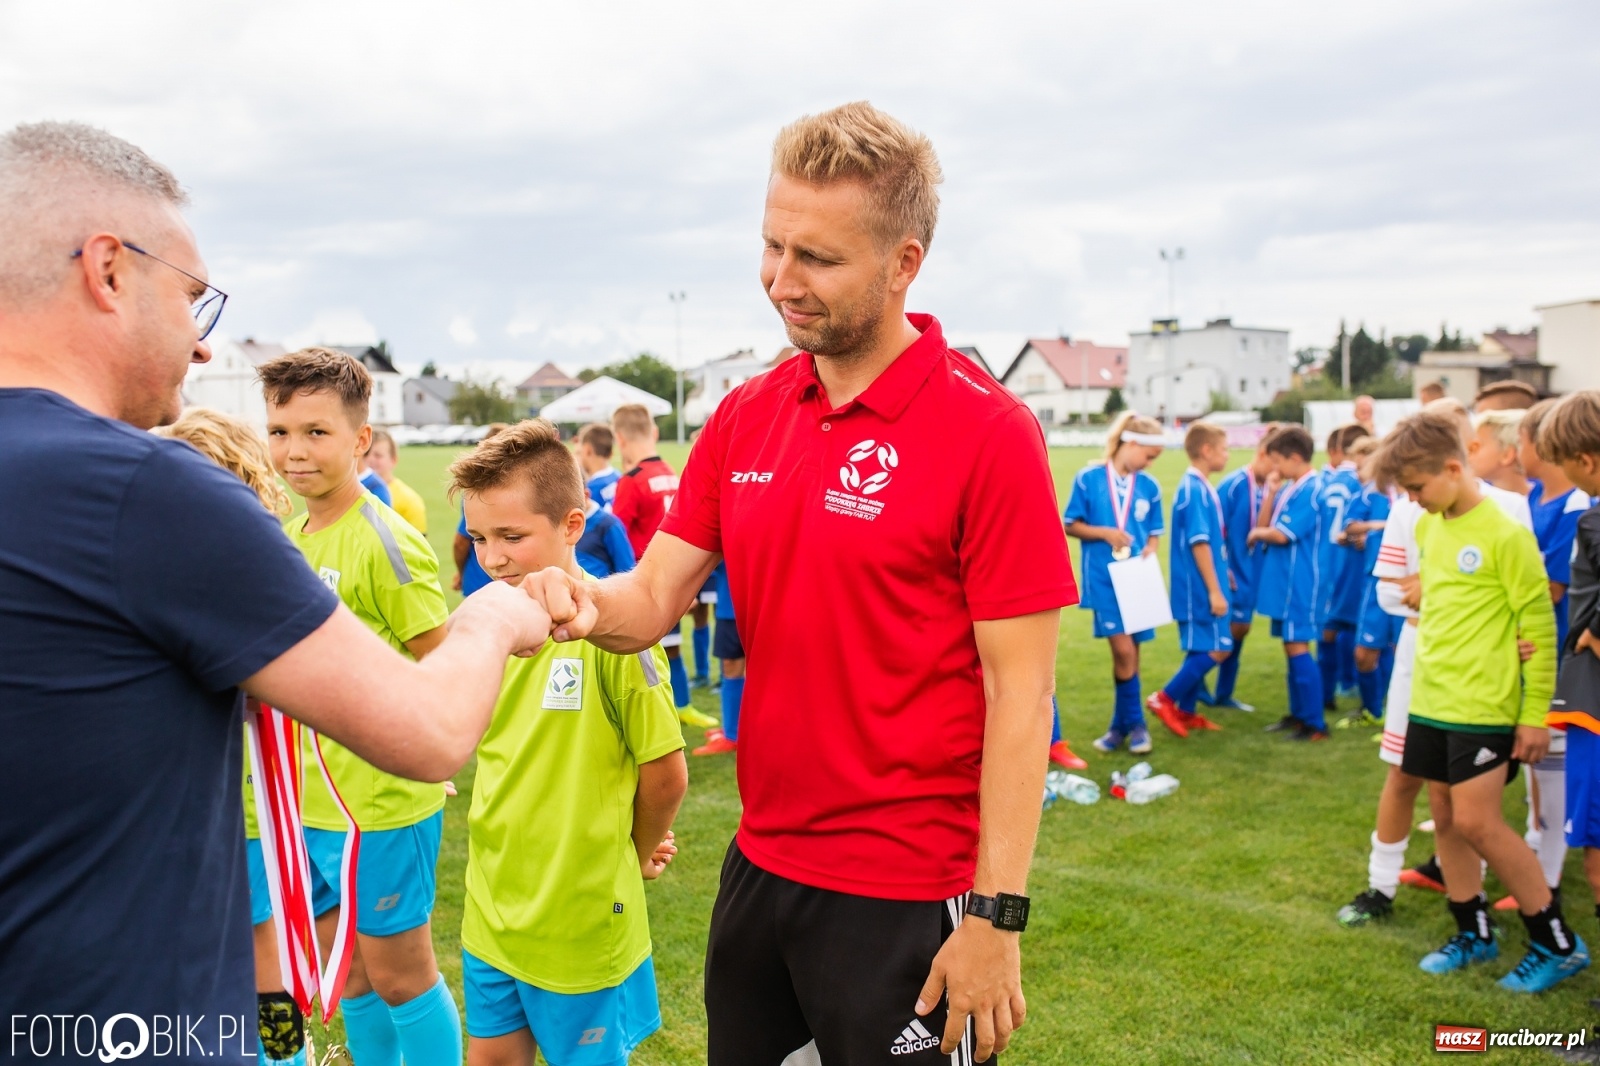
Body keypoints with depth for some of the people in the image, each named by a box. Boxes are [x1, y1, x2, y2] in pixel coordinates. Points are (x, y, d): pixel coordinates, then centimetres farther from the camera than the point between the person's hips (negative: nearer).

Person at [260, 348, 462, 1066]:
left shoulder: (387, 542, -17)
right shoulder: (287, 537, 7)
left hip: (384, 800, -7)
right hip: (309, 800, 7)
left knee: (399, 974, 8)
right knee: (347, 974, 20)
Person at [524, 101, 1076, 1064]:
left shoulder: (987, 432, -15)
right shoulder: (744, 417, 3)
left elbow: (1020, 692, -15)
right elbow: (655, 598, 4)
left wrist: (998, 916, -15)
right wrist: (586, 604, -19)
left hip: (908, 897, -6)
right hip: (760, 865, 6)